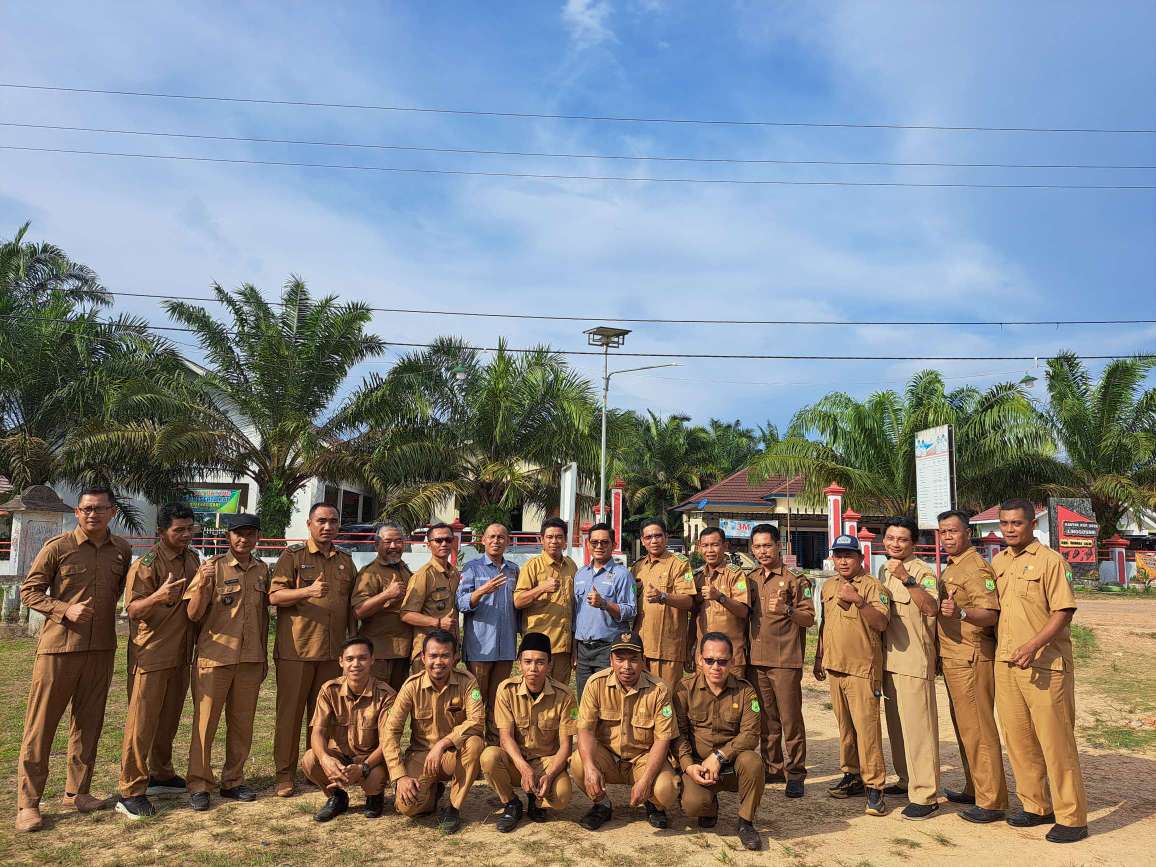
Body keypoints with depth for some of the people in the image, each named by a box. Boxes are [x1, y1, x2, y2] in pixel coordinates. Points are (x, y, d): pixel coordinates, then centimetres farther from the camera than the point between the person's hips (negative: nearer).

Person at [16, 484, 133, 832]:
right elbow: (29, 591, -3)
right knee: (41, 724, 1)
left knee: (89, 722, 12)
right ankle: (27, 803, 11)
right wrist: (65, 610, -16)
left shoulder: (122, 550, 4)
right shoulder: (58, 546, -7)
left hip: (101, 647, 4)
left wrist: (102, 608, 5)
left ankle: (77, 791, 26)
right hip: (58, 645, -4)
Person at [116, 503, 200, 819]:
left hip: (181, 653, 7)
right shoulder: (147, 563, -14)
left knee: (169, 720, 17)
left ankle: (160, 775, 31)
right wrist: (157, 597, -37)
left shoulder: (192, 559, 9)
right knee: (142, 722, -3)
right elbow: (132, 609, -21)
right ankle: (130, 792, 3)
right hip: (151, 653, -7)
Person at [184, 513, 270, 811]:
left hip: (251, 660, 4)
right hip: (214, 657, -4)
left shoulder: (262, 570, 8)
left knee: (242, 723, 11)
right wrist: (202, 585, -26)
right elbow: (193, 614, -8)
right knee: (205, 722, 3)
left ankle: (233, 781, 23)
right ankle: (199, 785, 14)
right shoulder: (213, 567, -5)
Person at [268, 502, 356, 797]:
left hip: (333, 650, 4)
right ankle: (286, 775, 14)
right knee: (290, 712, 4)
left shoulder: (346, 560, 13)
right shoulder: (293, 555, 0)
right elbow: (274, 596, -8)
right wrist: (308, 591, -24)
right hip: (296, 649, -4)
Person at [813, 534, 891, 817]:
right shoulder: (828, 587, 13)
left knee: (866, 725, -9)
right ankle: (852, 775, 25)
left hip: (862, 668, -6)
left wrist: (858, 600, -30)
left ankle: (874, 785, -2)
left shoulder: (872, 586, -7)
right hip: (834, 666, 7)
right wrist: (819, 656, 22)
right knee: (844, 725, 14)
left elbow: (881, 623, -19)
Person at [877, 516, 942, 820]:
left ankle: (925, 795, -3)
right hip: (890, 657, 9)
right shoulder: (883, 570, 14)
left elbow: (932, 608, -28)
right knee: (895, 723, 17)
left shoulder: (922, 571, -11)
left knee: (917, 726, -8)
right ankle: (907, 780, 30)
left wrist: (907, 579, -35)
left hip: (914, 658, -8)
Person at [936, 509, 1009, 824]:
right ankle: (974, 789, 27)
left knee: (978, 729, -6)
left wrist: (960, 612, -38)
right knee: (963, 727, 17)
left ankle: (992, 801, 1)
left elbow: (990, 614, -23)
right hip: (953, 658, 10)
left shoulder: (976, 567, -13)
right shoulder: (950, 568, 17)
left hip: (972, 659, -10)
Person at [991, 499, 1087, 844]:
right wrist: (1001, 648, 12)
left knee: (1056, 740, -1)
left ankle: (1071, 818, 10)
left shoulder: (1050, 560, -7)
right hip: (1005, 663, 6)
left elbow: (1063, 612, -13)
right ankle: (1035, 805, 27)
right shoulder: (997, 562, 12)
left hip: (1045, 665, -6)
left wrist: (1033, 645, -23)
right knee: (1018, 738, 12)